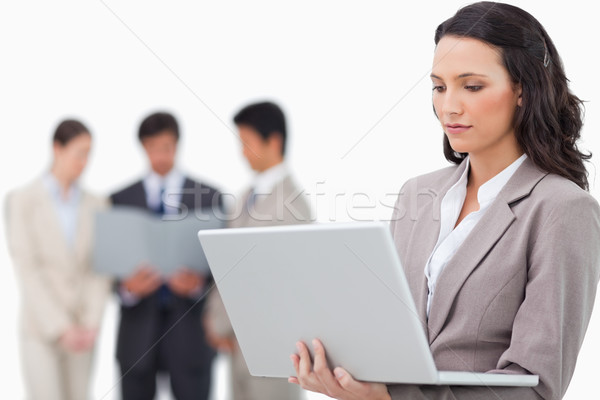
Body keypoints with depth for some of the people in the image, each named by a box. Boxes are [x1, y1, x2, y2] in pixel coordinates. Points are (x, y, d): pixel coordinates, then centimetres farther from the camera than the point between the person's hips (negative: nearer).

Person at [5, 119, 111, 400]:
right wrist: (60, 328, -15)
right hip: (41, 329, -4)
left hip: (80, 332, 4)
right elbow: (27, 270, -9)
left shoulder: (95, 206, 8)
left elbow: (100, 270, 4)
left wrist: (92, 324, -9)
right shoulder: (22, 200, -3)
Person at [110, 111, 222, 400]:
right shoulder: (121, 200, 8)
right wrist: (126, 288, -16)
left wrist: (200, 284, -16)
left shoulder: (208, 196, 6)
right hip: (138, 332, 1)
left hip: (190, 332, -1)